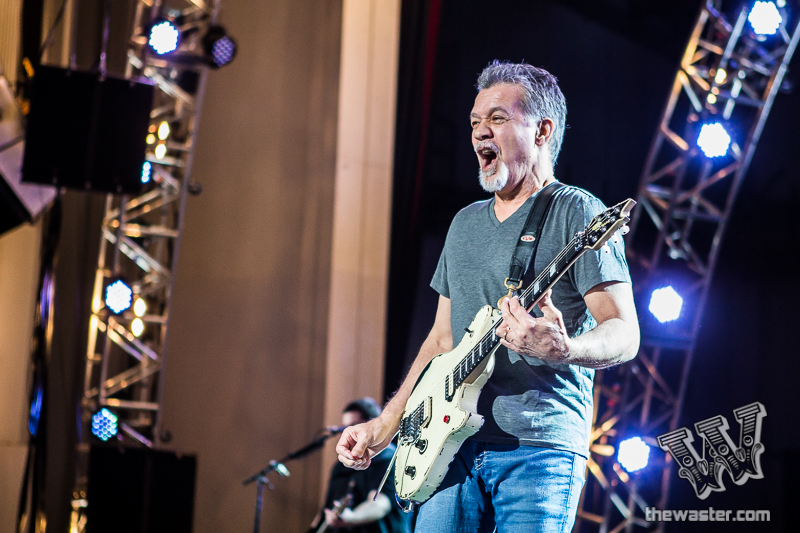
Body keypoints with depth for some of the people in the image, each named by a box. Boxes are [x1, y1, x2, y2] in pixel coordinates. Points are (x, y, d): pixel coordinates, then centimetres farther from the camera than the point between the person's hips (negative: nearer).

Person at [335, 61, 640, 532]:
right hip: (453, 444, 6)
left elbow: (624, 335, -10)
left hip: (538, 446, -6)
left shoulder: (576, 212, -2)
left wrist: (561, 349, -30)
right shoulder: (466, 223, 19)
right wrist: (385, 426, 16)